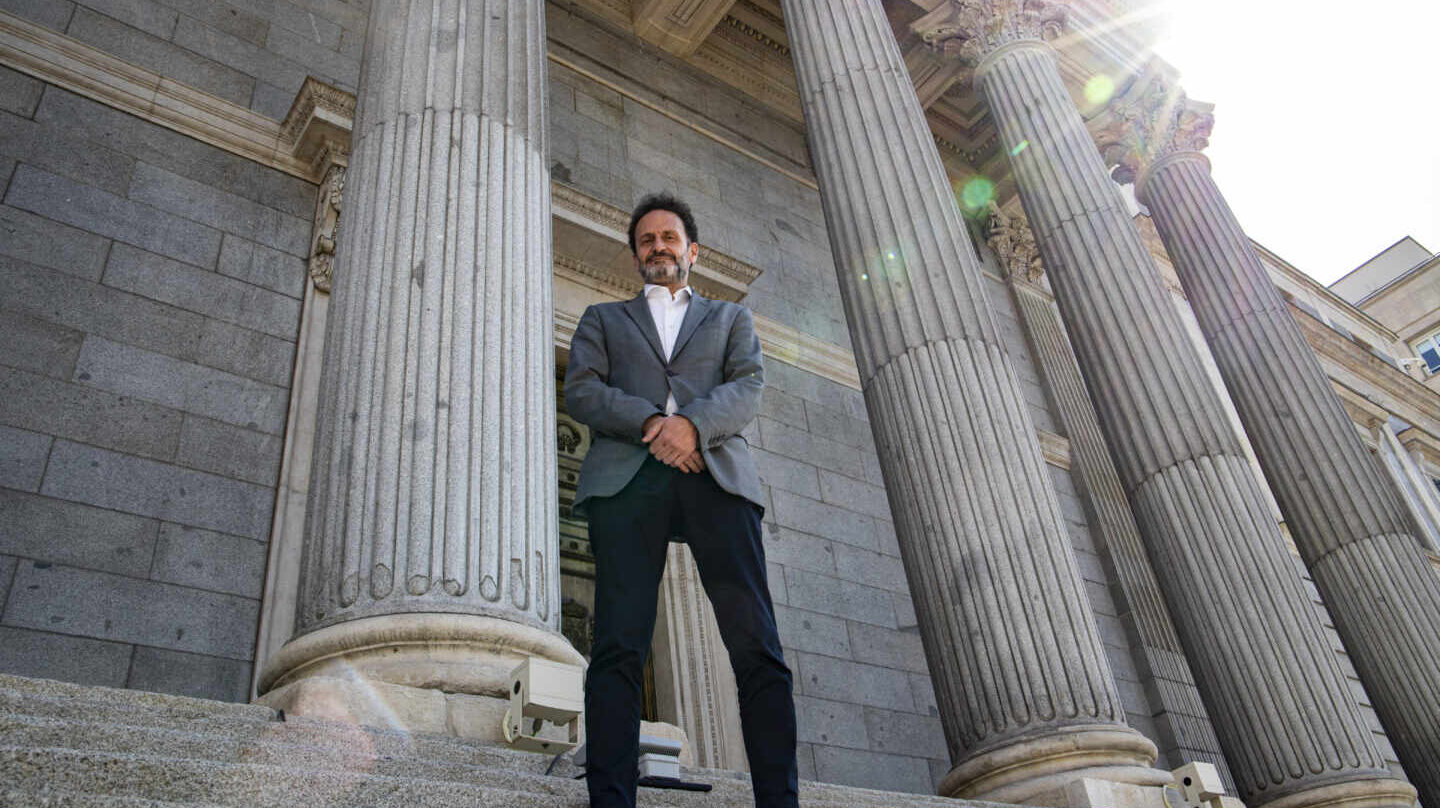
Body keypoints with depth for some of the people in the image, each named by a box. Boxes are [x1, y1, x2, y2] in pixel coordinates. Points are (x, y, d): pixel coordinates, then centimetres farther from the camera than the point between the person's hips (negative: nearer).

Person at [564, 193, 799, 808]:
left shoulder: (730, 318, 29)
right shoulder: (603, 318, 28)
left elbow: (749, 388, 10)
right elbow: (580, 391, 10)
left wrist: (692, 423, -11)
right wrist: (651, 421, -8)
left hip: (716, 473, 0)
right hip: (626, 475, 0)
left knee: (757, 645, -12)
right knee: (618, 646, -14)